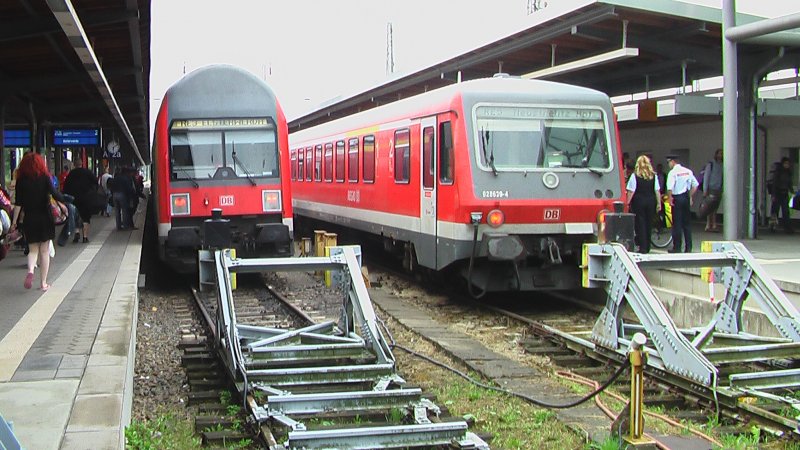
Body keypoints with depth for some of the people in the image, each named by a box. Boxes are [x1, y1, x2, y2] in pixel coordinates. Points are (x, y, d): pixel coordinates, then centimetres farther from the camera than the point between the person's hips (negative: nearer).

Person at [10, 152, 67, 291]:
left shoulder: (21, 181, -1)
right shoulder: (44, 178, -5)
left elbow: (18, 203, -3)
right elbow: (54, 193, -15)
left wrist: (14, 221, 1)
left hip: (29, 220, 1)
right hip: (45, 218, -1)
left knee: (33, 249, 13)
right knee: (44, 251, 7)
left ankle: (30, 270, -16)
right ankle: (43, 283, 9)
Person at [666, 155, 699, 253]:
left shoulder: (672, 172, -12)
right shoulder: (688, 171, 7)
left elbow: (670, 188, -22)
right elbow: (695, 185, 10)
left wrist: (669, 198, -10)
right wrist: (690, 196, 16)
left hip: (677, 198, -6)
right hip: (686, 198, 6)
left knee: (677, 224, 0)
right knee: (687, 223, 12)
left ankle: (677, 248, 3)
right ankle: (688, 247, 15)